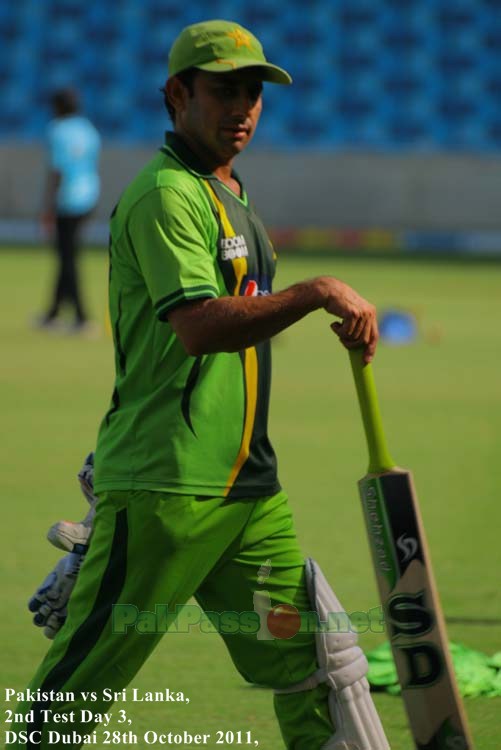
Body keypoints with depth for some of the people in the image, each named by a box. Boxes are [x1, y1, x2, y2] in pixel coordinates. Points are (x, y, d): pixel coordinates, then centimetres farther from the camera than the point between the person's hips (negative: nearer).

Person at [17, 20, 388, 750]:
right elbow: (197, 326, -25)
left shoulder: (232, 198, 20)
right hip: (164, 489, -9)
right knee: (79, 684, -4)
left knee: (320, 661, 5)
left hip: (249, 490, 9)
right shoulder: (165, 195, -11)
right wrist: (318, 293, -26)